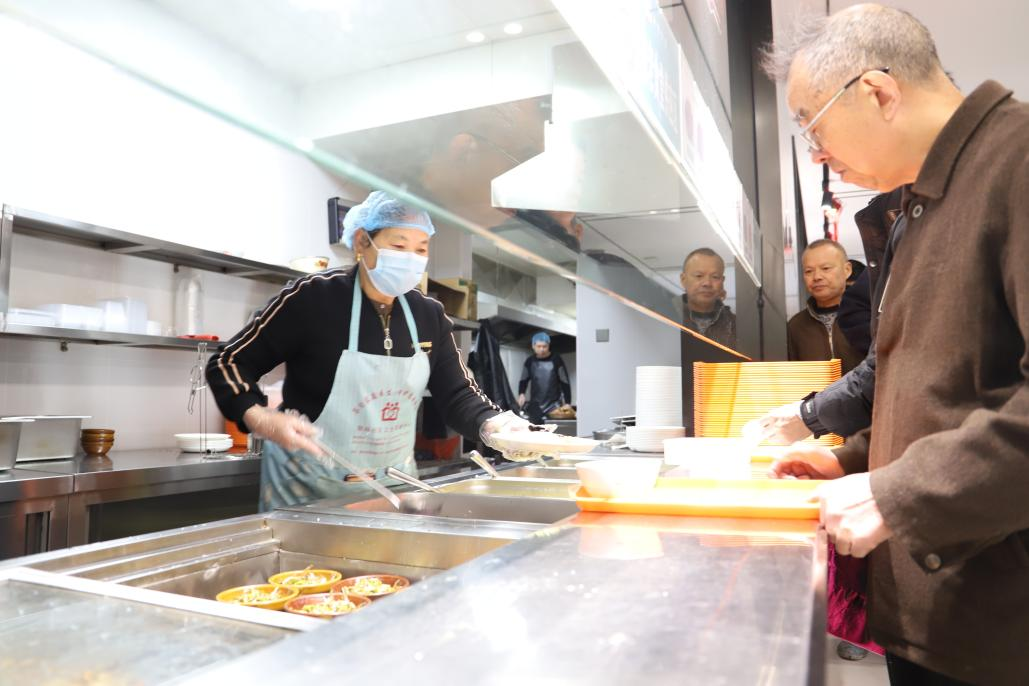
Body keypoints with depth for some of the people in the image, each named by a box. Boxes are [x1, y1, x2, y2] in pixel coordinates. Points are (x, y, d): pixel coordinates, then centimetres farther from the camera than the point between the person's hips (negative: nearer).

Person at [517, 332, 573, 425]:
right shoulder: (530, 361, 1)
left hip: (554, 404, -2)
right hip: (536, 404, 3)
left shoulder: (556, 360, -8)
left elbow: (565, 382, -4)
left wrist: (567, 403, -8)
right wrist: (521, 394, -5)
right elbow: (524, 380, 14)